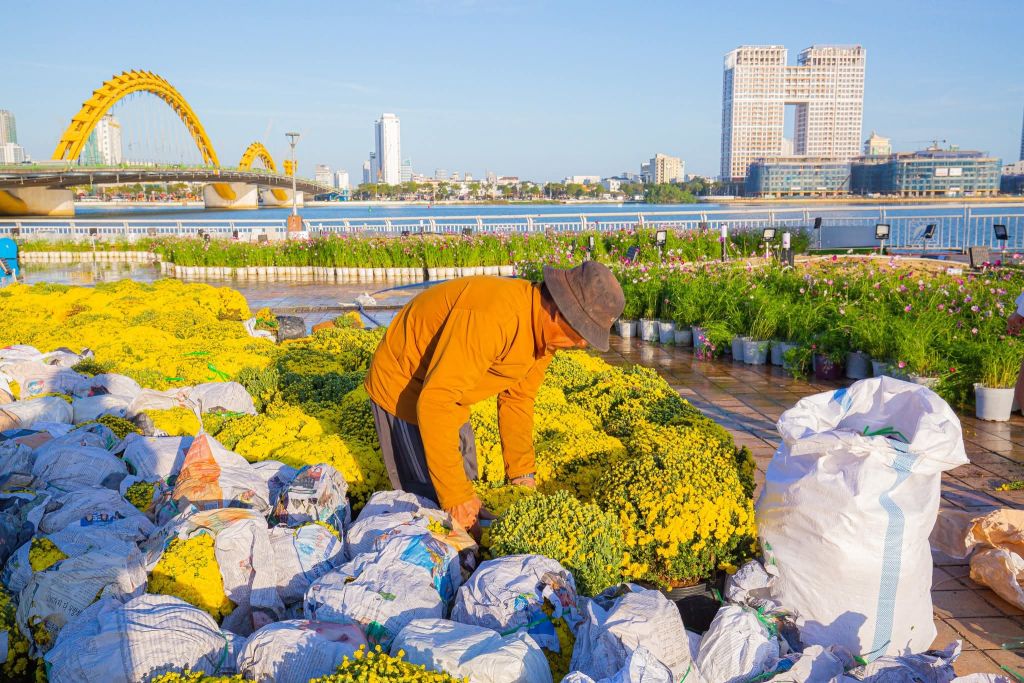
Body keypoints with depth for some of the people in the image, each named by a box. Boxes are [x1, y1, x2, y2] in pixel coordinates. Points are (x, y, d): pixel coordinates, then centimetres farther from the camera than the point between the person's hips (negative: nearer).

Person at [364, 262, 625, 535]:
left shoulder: (545, 329, -8)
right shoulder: (493, 317, -39)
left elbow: (516, 399, 4)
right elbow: (434, 402, -40)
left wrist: (522, 474, 1)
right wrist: (456, 495, -35)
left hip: (442, 391, 9)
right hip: (401, 388, -9)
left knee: (464, 480, 17)